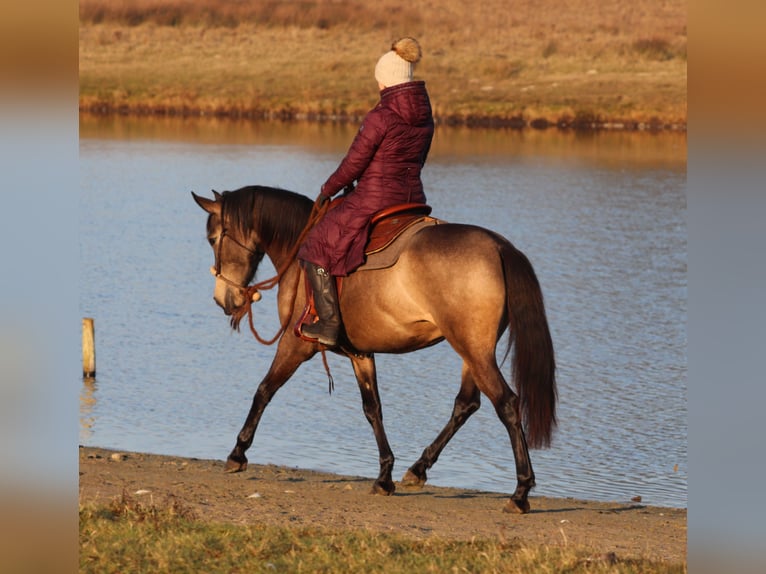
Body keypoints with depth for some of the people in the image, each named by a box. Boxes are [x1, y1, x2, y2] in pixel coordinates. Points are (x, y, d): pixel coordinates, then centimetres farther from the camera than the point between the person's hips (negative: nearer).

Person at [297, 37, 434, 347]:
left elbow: (353, 164, -12)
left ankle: (329, 323, -6)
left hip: (375, 201, -8)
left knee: (316, 248, 3)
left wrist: (328, 189, 7)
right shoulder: (425, 118, 6)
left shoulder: (380, 117, -17)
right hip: (413, 199, 8)